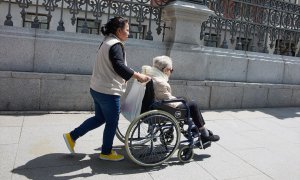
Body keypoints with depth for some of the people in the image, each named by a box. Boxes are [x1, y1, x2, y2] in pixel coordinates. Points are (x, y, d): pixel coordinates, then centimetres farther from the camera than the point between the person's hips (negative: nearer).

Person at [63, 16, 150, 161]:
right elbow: (119, 67, -27)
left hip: (97, 88, 10)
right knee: (112, 122, 7)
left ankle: (72, 136, 26)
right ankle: (106, 152, 23)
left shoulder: (107, 42, 16)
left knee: (99, 118, 22)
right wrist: (138, 76, -22)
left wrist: (123, 78, 20)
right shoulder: (116, 45, -16)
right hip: (108, 91, -10)